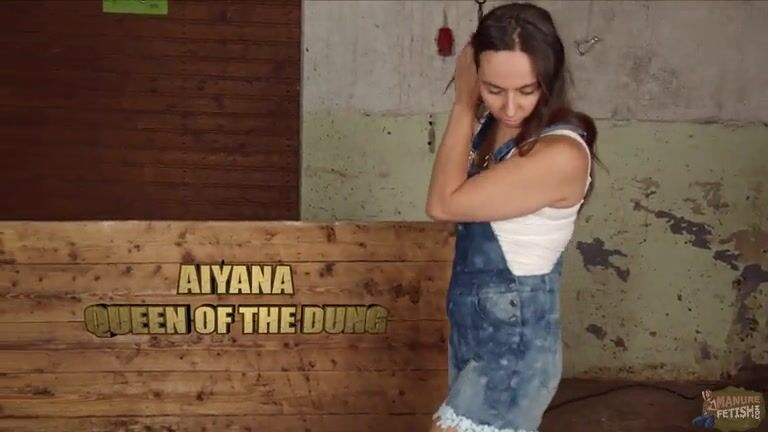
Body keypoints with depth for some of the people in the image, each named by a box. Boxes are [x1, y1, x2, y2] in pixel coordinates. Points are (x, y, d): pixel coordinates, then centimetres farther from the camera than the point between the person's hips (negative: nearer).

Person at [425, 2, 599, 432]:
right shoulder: (492, 127, 0)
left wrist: (464, 104, -16)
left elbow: (444, 203, -22)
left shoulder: (560, 154, -27)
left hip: (515, 347, -8)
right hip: (471, 329, 9)